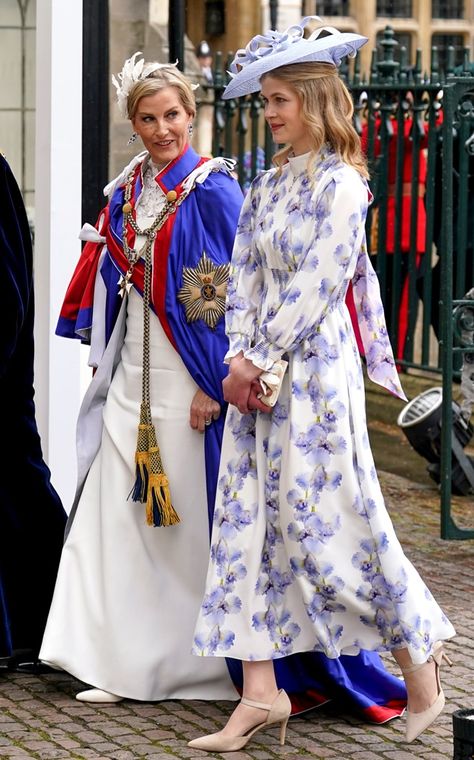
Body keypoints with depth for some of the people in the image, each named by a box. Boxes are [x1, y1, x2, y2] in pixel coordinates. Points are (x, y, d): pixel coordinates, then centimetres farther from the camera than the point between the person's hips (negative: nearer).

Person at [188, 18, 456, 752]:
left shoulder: (339, 184, -10)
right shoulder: (269, 184, 13)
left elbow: (316, 288, -15)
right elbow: (244, 277, 9)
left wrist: (259, 361, -14)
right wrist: (240, 357, -4)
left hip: (315, 369, -8)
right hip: (258, 374, 8)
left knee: (327, 520, -3)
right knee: (248, 520, 2)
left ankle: (418, 647, 17)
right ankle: (260, 691, 5)